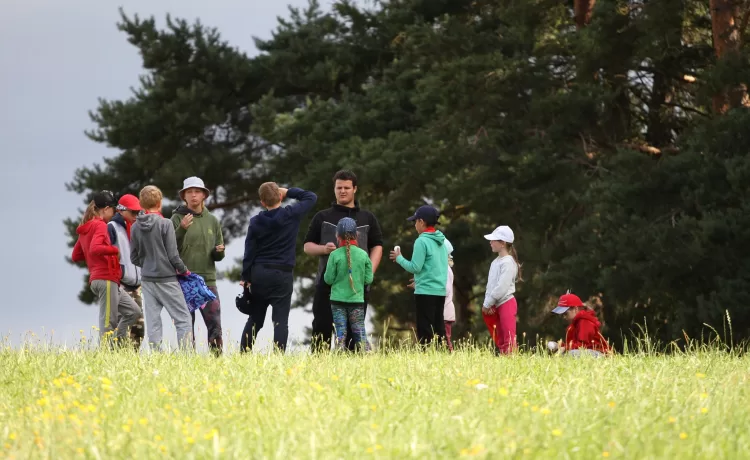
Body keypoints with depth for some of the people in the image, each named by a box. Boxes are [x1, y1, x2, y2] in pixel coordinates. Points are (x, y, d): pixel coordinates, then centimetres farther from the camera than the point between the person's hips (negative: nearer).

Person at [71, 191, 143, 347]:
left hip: (97, 280, 10)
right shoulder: (100, 225, -9)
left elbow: (75, 256, 22)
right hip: (106, 279, -10)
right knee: (108, 322, -9)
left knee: (134, 312, 13)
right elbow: (95, 249, -25)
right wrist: (115, 250, -13)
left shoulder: (85, 229, 19)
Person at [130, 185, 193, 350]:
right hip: (167, 279, -5)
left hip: (147, 280, 5)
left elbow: (134, 258, 6)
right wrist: (183, 270, 4)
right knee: (183, 319, 0)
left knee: (153, 321, 7)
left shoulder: (135, 227, 1)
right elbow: (173, 255, -12)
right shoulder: (165, 224, -12)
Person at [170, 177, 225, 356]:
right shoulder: (177, 219, 1)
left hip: (208, 279, 3)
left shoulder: (212, 220, 13)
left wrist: (219, 252, -6)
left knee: (215, 325, -5)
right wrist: (181, 230, -21)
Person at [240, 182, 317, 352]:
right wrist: (288, 192, 11)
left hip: (259, 274, 3)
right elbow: (311, 197, 7)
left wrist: (246, 278, 9)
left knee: (254, 319, 12)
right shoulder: (291, 215, -7)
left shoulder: (256, 222, -1)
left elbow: (249, 252, 1)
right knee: (280, 320, -4)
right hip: (283, 275, -3)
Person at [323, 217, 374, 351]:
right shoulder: (363, 255, -3)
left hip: (338, 299, -1)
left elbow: (328, 279, -5)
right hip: (357, 299, 1)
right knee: (360, 331, 7)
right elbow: (369, 279, 1)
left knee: (340, 332, 2)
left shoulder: (335, 255, -8)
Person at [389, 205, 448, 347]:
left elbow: (415, 267, -14)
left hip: (425, 292, -7)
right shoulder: (441, 242, 11)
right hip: (441, 291, 7)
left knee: (425, 330, -5)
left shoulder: (422, 241, -12)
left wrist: (399, 258, 1)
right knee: (438, 328, 10)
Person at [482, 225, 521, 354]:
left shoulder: (508, 262, -12)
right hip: (496, 305, 9)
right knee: (500, 340, 11)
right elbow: (490, 285, 13)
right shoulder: (495, 262, 14)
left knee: (508, 339, -12)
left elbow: (501, 287, -18)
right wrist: (486, 303, -1)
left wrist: (487, 304, -13)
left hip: (506, 303, -9)